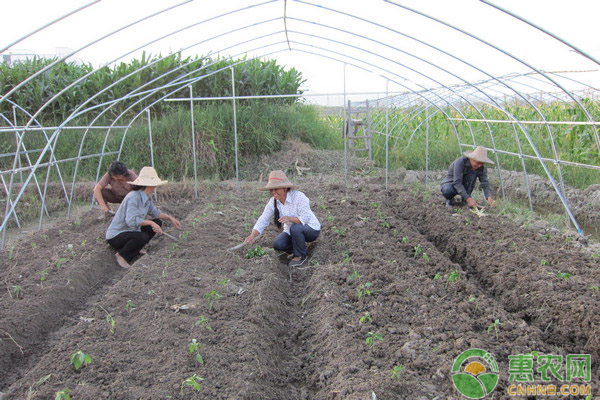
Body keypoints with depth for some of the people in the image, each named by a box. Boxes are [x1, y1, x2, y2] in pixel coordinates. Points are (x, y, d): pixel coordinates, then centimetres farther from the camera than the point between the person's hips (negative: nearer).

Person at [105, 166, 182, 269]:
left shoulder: (146, 198, 5)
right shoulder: (133, 197, -24)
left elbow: (155, 212, 21)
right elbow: (131, 220, -34)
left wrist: (170, 218, 13)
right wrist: (151, 223, -28)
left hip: (131, 231, 10)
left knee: (158, 222, 6)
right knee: (142, 237, -35)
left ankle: (135, 248, 4)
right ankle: (122, 255, -11)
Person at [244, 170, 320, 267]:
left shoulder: (298, 196, -25)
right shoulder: (273, 202, -10)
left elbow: (305, 217, -29)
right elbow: (263, 220, -13)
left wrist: (290, 218, -47)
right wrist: (253, 235, -30)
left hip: (311, 229, -5)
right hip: (291, 231, 5)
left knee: (296, 228, -37)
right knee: (277, 245, -22)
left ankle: (300, 255, -11)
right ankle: (294, 251, 10)